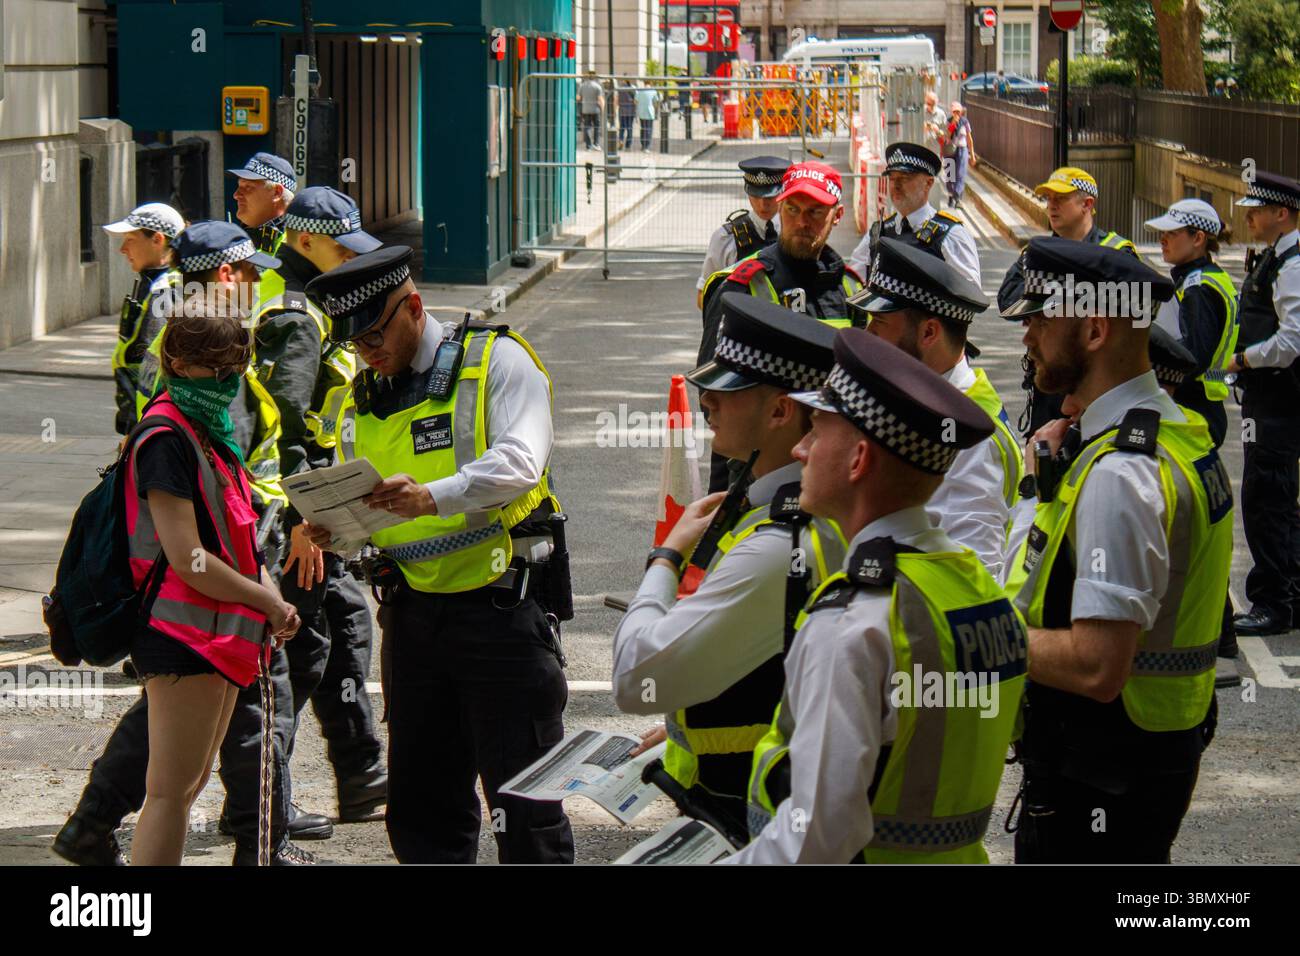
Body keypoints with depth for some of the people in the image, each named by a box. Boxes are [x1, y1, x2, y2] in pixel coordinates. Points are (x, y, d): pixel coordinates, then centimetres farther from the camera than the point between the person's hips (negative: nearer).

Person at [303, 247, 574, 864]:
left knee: (522, 796, -4)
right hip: (412, 613, 6)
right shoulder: (361, 398, 17)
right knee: (421, 804, 10)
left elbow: (518, 461, -18)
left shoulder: (496, 360, -3)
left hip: (502, 605, -6)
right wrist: (332, 531, -4)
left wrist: (432, 497, -34)